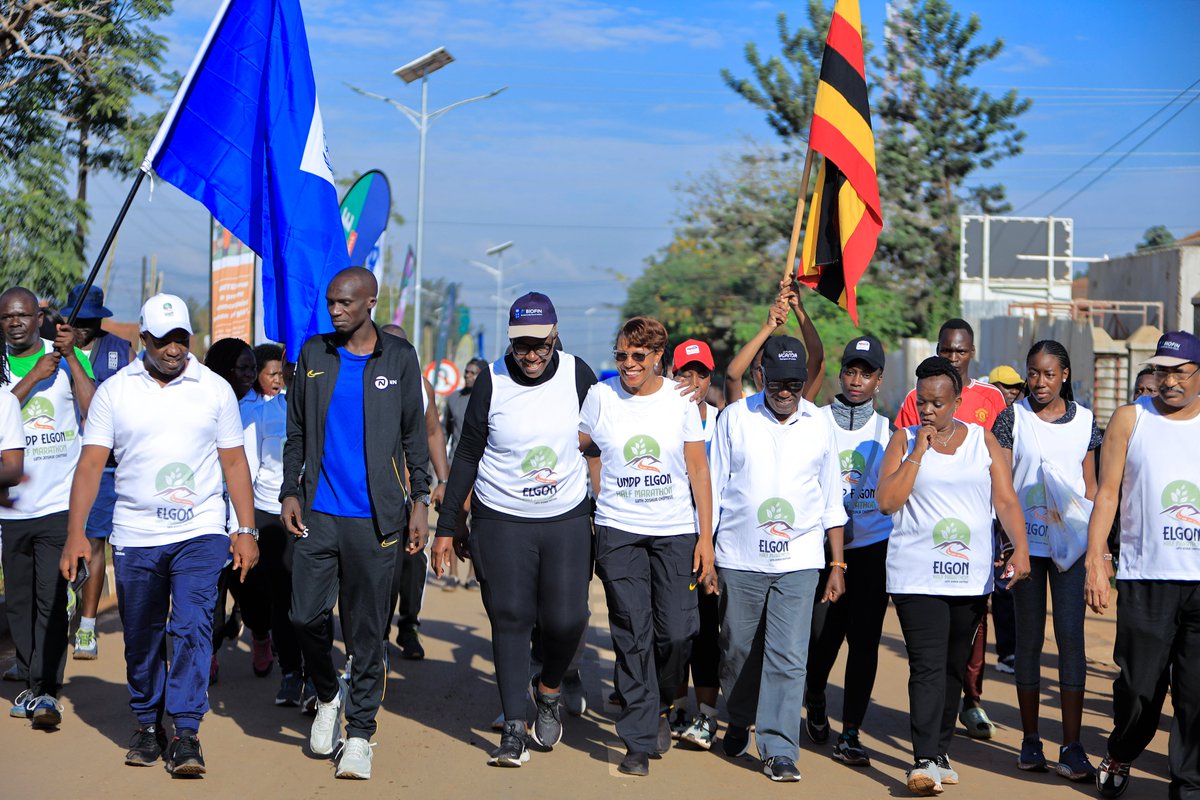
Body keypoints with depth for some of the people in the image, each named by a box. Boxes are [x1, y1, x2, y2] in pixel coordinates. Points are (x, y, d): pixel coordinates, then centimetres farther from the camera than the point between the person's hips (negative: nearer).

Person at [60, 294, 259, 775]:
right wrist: (76, 533, -5)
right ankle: (147, 725, 25)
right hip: (134, 536, 1)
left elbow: (234, 462, 7)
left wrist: (247, 529, 2)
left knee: (192, 628, -12)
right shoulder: (114, 391, 3)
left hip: (200, 534, -1)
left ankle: (186, 734, -10)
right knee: (141, 638, 9)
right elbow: (91, 464, 2)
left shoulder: (215, 389, 4)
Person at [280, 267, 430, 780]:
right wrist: (290, 492, 4)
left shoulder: (399, 358, 3)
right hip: (318, 512, 2)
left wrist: (420, 500, -1)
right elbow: (297, 431, 12)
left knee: (368, 629, 1)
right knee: (307, 616, 0)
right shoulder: (314, 354, 8)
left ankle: (359, 733, 9)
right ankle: (327, 697, 28)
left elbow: (414, 435, 6)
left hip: (375, 517, -2)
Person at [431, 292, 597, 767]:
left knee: (567, 619, -5)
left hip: (567, 519, 1)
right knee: (510, 621, -2)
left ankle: (549, 690, 25)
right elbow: (467, 456, 0)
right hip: (501, 521, -1)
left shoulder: (578, 375, -3)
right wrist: (447, 527, -1)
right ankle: (513, 729, 4)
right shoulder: (492, 381, -6)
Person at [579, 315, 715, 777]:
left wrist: (706, 537, -1)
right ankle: (640, 742, 5)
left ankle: (661, 706, 25)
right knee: (632, 636, -4)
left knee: (677, 631, -5)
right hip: (618, 531, 0)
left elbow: (698, 470, 5)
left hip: (676, 532, 1)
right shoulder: (601, 396, 1)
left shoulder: (681, 400, 2)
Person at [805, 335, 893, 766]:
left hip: (872, 548, 1)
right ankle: (815, 700, 33)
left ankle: (850, 734, 4)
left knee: (865, 640, -3)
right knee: (822, 634, 1)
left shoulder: (889, 431, 7)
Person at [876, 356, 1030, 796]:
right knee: (928, 668, -12)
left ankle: (940, 750, 25)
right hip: (917, 575, -3)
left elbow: (1006, 500, 3)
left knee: (954, 667, 12)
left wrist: (1021, 547, -11)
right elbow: (887, 501, -7)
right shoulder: (904, 440, 3)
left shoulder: (983, 440, 7)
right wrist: (918, 452, -11)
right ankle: (924, 761, -16)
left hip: (971, 576, 3)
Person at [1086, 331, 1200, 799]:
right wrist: (1095, 561, -5)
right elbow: (1107, 492, 3)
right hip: (1145, 579, -1)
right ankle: (1119, 757, 28)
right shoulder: (1131, 419, 5)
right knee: (1139, 685, 2)